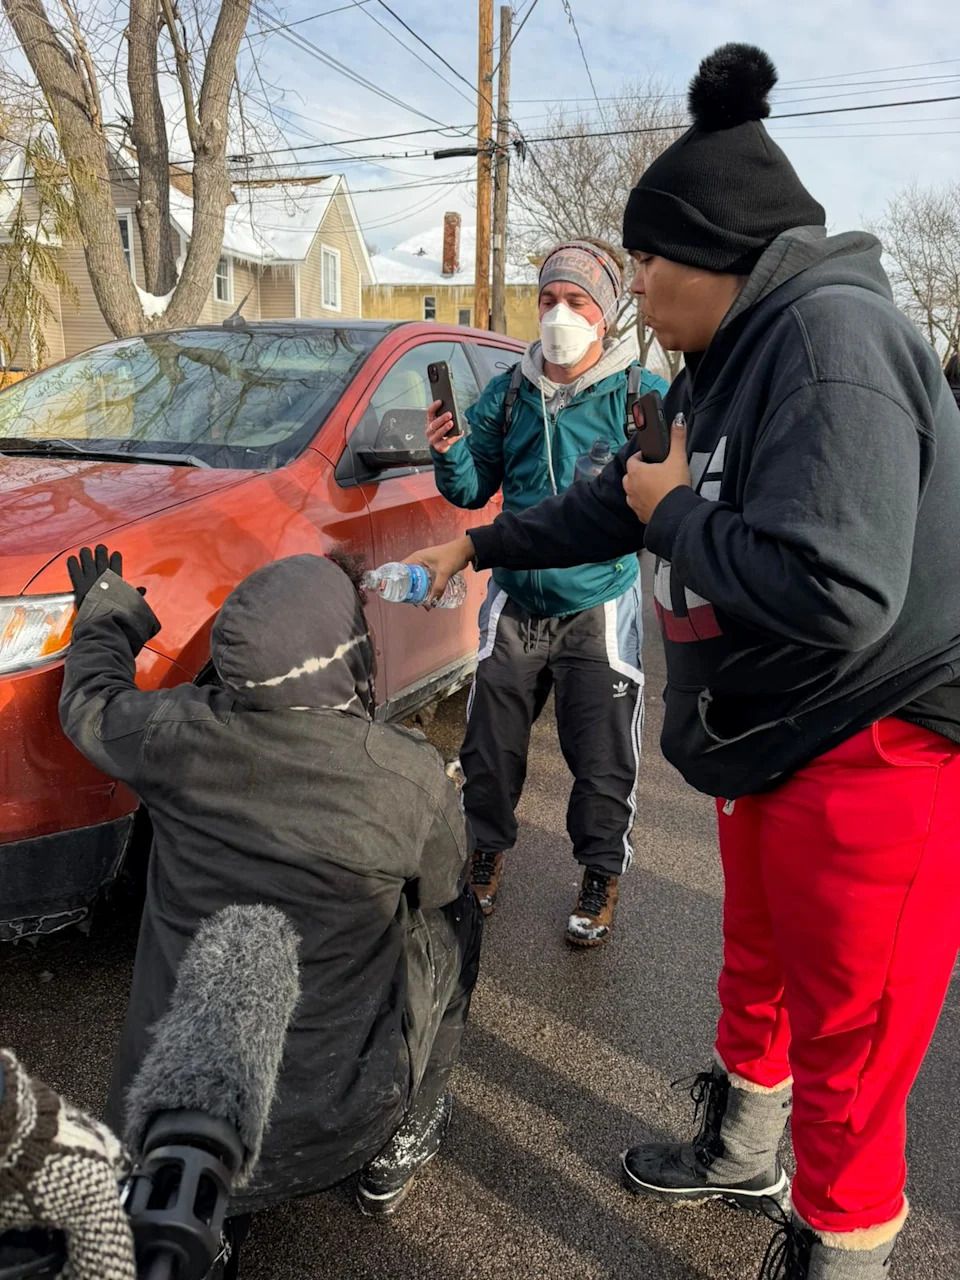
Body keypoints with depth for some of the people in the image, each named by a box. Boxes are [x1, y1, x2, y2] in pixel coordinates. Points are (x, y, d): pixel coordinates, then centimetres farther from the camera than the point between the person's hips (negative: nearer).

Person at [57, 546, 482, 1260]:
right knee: (453, 925, 20)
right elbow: (443, 891, -1)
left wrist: (105, 605, 25)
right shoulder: (413, 778, -22)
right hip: (333, 1113, -2)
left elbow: (90, 703, 7)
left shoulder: (177, 736, -17)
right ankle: (401, 1147, 31)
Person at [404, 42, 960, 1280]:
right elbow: (617, 500, 20)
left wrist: (674, 512, -16)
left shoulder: (832, 337, -21)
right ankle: (742, 1156, 51)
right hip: (775, 743, 10)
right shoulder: (735, 359, 10)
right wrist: (479, 545, 25)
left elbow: (831, 592, -33)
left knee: (849, 1049, 6)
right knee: (756, 974, 26)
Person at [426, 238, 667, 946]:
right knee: (490, 742, 11)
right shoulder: (510, 390, 7)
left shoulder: (640, 392, -4)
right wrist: (449, 453, -13)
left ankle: (602, 875, 27)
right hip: (515, 600, 4)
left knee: (603, 756, 4)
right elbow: (473, 489, 8)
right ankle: (488, 854, 35)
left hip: (598, 602, -3)